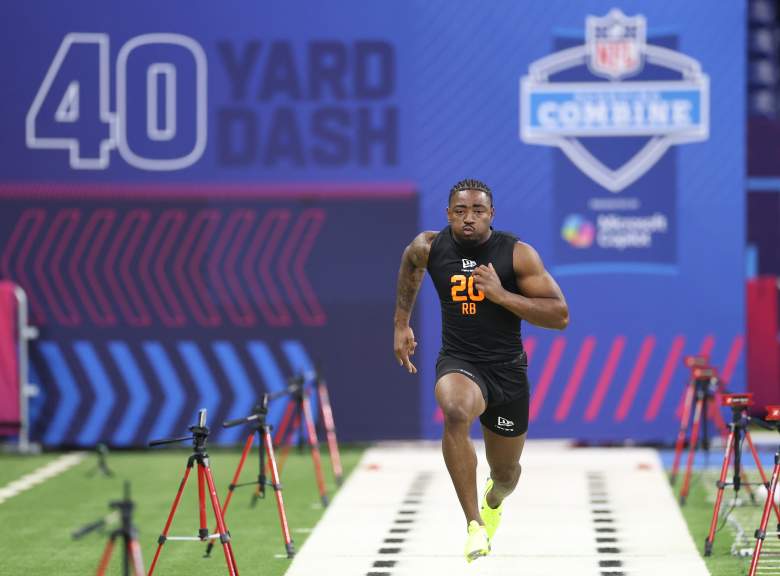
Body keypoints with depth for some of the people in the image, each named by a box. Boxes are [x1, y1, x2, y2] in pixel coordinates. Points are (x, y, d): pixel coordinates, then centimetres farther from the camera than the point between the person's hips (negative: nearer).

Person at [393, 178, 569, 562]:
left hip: (508, 369, 1)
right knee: (456, 412, -38)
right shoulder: (430, 248, -6)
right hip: (458, 363, -1)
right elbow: (410, 266, 21)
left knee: (505, 471, 17)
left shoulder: (518, 254, -13)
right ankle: (474, 524, -33)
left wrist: (501, 295, -24)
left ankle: (493, 501, 59)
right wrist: (401, 324, 21)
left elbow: (560, 316, -14)